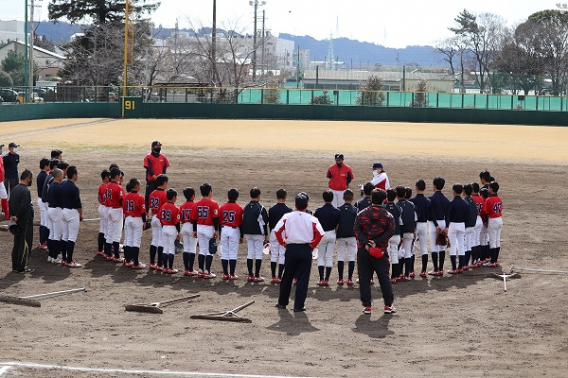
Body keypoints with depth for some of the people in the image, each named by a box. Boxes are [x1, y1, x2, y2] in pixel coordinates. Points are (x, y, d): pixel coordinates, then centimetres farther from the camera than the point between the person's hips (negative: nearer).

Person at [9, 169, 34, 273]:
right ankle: (22, 267, 0)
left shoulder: (15, 188, 9)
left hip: (18, 221, 9)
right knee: (25, 244, -2)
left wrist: (12, 215, 4)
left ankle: (15, 266, 18)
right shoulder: (25, 191, -19)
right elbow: (23, 206, -24)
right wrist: (17, 217, -13)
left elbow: (10, 203, 11)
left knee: (17, 244, 14)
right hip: (25, 221, -9)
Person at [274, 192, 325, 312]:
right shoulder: (311, 219, -5)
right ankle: (299, 305, 1)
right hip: (305, 250, -1)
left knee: (287, 277, 15)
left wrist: (283, 243, 4)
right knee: (303, 278, 3)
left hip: (291, 249, 1)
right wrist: (312, 245, 0)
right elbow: (320, 234, -14)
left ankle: (282, 302, 23)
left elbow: (277, 230, -7)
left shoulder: (287, 217, -2)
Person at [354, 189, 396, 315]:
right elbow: (391, 231, -11)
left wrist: (365, 243, -14)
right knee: (384, 278, 7)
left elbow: (357, 230, -7)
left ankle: (367, 305, 5)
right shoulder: (388, 216, 0)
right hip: (380, 251, -1)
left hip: (363, 251, 1)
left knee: (364, 278, 6)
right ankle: (388, 305, 8)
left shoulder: (362, 214, 4)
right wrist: (377, 242, -15)